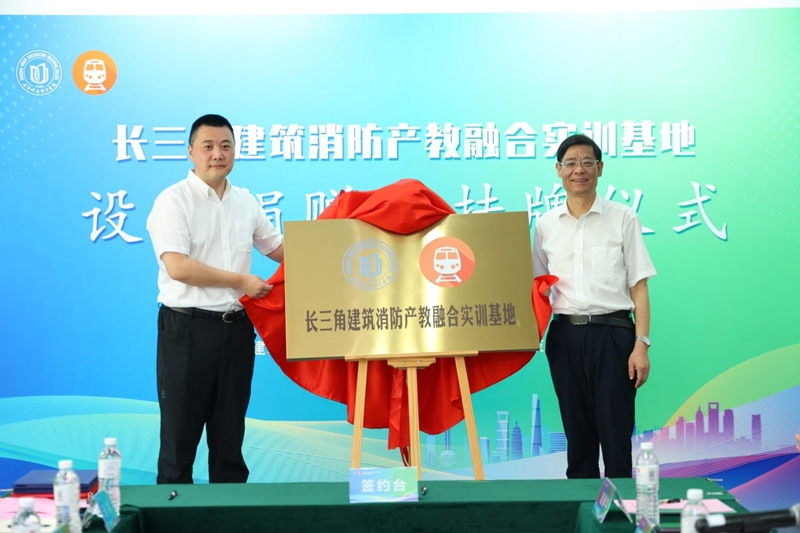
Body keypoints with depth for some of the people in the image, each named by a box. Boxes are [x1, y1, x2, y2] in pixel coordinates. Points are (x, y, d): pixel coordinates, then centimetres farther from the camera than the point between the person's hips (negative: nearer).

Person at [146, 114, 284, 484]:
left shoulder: (245, 202, 12)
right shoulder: (174, 201, -7)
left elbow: (280, 249, 21)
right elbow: (177, 267, -19)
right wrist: (241, 281, -14)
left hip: (236, 328, 5)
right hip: (187, 328, -5)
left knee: (230, 433, 13)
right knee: (181, 431, 3)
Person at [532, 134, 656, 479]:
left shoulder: (622, 219, 3)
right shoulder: (545, 225, 10)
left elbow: (639, 286, 0)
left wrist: (641, 344, -8)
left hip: (612, 333, -3)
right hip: (565, 336, 3)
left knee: (615, 432, -3)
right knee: (577, 433, 9)